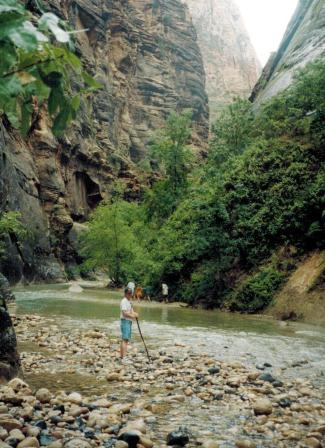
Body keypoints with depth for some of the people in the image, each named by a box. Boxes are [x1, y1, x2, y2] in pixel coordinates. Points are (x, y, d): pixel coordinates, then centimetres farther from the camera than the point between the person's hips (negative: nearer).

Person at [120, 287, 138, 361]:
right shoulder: (124, 301, -13)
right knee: (125, 339, -14)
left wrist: (134, 314, 0)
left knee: (125, 339, 14)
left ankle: (122, 356, 20)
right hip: (125, 321, -10)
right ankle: (124, 358, -18)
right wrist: (133, 316, -16)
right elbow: (124, 313, -21)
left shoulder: (129, 301, 18)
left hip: (129, 322, 10)